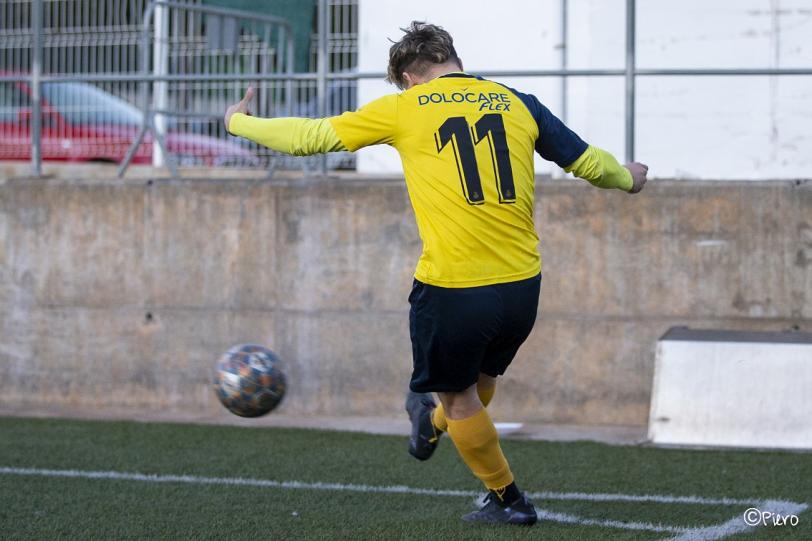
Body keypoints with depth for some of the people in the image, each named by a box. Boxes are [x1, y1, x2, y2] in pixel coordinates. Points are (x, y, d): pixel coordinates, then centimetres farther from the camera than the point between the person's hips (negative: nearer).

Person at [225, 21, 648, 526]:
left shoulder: (403, 109, 0)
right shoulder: (517, 103, 8)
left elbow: (311, 136, 7)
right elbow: (588, 161, 16)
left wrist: (240, 122, 23)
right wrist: (629, 178, 38)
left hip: (452, 289, -4)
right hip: (522, 286, 4)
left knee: (459, 398, 19)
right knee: (481, 379, 29)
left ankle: (507, 500, 28)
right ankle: (434, 424, 55)